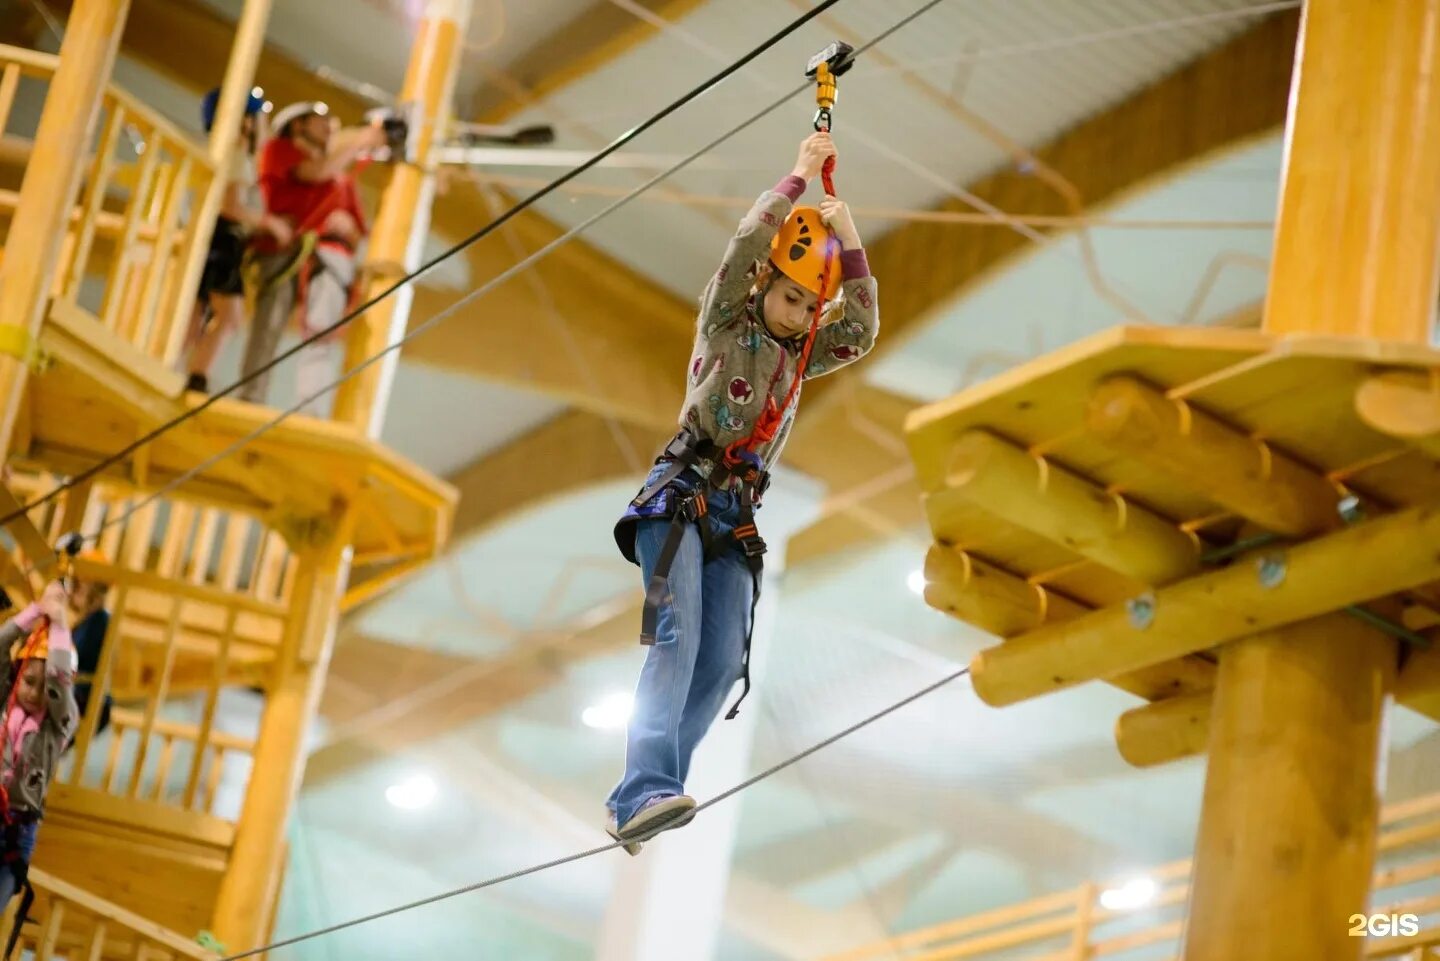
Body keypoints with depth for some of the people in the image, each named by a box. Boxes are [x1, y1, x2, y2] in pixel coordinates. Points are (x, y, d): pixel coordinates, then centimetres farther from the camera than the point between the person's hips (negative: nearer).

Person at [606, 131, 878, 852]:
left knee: (723, 661, -9)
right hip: (680, 495, -6)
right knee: (678, 635, -24)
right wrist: (800, 175, -2)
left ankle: (637, 803, -9)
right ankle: (646, 793, -37)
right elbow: (745, 244, -8)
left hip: (736, 516, 6)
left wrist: (849, 241, 7)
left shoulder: (799, 356, 22)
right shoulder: (724, 325, 6)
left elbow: (862, 334, 9)